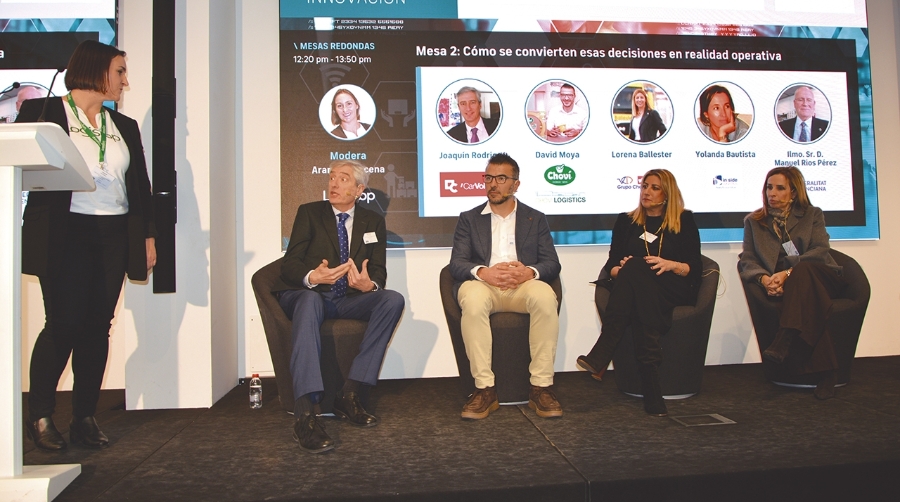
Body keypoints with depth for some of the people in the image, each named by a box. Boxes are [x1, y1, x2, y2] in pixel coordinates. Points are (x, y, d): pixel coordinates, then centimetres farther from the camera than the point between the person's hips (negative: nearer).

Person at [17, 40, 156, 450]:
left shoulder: (124, 126, 18)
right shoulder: (42, 112, 4)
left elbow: (140, 185, 17)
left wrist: (148, 235, 11)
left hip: (114, 237, 4)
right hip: (65, 235, -4)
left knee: (97, 327, 5)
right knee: (62, 325, -6)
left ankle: (84, 417, 14)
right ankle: (40, 416, 14)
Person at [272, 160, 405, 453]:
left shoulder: (373, 222, 13)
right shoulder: (309, 212, 6)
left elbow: (379, 271, 5)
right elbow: (289, 264, -4)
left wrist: (369, 284, -21)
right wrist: (312, 277, -28)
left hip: (348, 300, 3)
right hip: (307, 294, -3)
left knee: (393, 300, -25)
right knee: (310, 300, -38)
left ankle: (350, 394, -26)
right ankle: (305, 413, -48)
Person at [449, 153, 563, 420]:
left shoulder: (536, 219, 17)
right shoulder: (468, 219, 16)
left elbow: (552, 264, 6)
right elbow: (456, 263, 3)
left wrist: (530, 272, -18)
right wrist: (483, 272, -20)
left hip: (523, 287, 1)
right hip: (483, 285, 0)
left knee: (545, 296, -34)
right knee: (473, 299, -36)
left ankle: (542, 387, -25)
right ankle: (484, 389, -29)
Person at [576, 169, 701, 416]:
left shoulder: (684, 221, 15)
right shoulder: (626, 221, 22)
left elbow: (695, 268, 6)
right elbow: (612, 264, 14)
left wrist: (670, 265, -14)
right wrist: (619, 271, -11)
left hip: (675, 292, -2)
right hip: (638, 290, 2)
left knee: (635, 269, -37)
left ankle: (600, 357, -46)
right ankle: (651, 386, -46)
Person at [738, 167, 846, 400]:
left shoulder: (812, 215, 14)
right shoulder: (754, 221, 17)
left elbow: (821, 251, -5)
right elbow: (746, 261, 3)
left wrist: (788, 272, -23)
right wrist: (764, 278, -21)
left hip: (820, 279, -1)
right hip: (784, 288, 1)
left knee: (803, 270, -37)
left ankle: (784, 343, -49)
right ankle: (824, 371, -39)